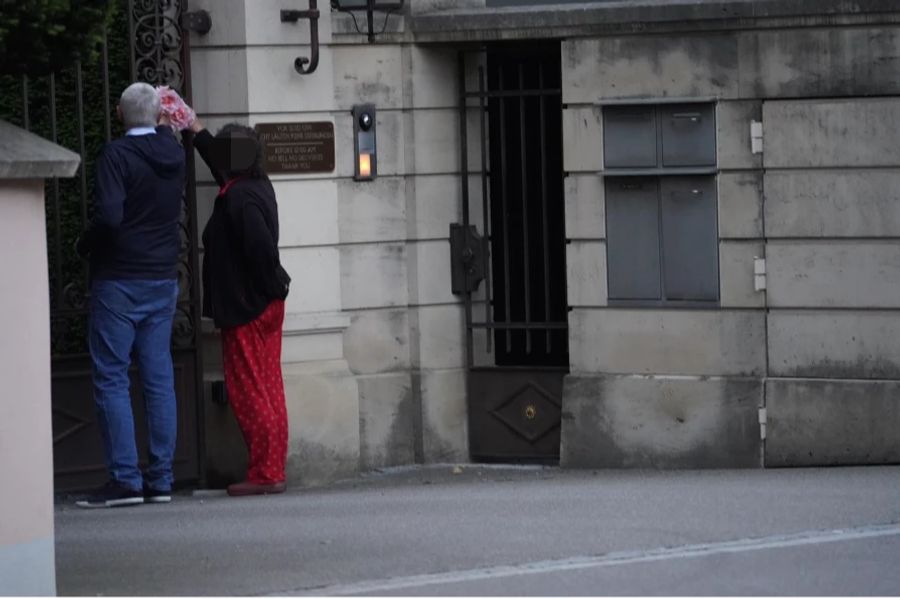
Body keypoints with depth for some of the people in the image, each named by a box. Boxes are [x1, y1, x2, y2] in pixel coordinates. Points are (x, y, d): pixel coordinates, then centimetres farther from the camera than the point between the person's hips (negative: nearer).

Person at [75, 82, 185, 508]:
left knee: (111, 379, -3)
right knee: (159, 378, 7)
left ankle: (125, 480, -9)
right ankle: (160, 479, 7)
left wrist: (84, 246, -6)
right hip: (163, 280, 6)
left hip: (120, 280, -6)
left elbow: (108, 216, -22)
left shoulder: (117, 154, -13)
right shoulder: (174, 154, 6)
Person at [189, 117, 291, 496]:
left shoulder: (238, 198, -19)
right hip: (265, 308, 9)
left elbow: (261, 246, -30)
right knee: (268, 391, 10)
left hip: (245, 309, -9)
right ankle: (272, 471, 14)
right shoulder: (258, 187, 10)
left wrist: (273, 290, -16)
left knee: (248, 392, -6)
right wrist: (194, 128, 39)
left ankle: (264, 475, -6)